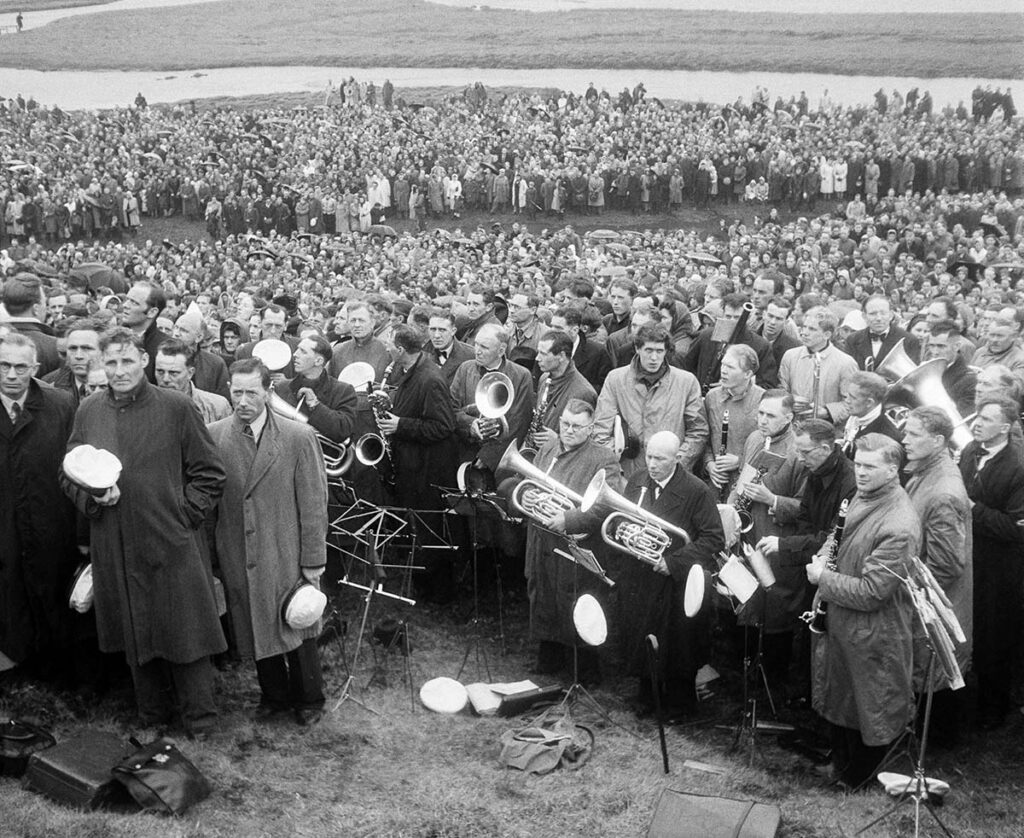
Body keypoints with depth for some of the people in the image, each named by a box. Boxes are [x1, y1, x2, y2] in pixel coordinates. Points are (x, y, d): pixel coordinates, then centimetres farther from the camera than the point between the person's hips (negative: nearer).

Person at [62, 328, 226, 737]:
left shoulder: (176, 407, -6)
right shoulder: (88, 412, 5)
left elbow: (209, 473, -1)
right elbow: (69, 475, 13)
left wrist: (185, 514, -9)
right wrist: (92, 496, -7)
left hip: (172, 545, -3)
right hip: (115, 548, 4)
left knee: (184, 632, 2)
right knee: (135, 637, 14)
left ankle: (200, 723, 17)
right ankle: (151, 718, 31)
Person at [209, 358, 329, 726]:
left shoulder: (299, 437, -9)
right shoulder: (213, 436, -2)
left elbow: (313, 504, -7)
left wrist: (313, 560, -7)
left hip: (287, 556, -2)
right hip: (238, 558, 2)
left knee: (296, 627, 10)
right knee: (256, 629, 13)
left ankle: (308, 699, 30)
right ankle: (274, 696, 33)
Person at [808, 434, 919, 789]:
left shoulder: (899, 527, -30)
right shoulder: (862, 496, -2)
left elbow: (871, 592, -28)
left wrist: (822, 578, -18)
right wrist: (827, 559, 0)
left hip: (873, 635, -9)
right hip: (841, 622, 9)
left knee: (870, 709, 14)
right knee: (838, 696, 26)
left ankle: (859, 777, 36)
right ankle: (840, 760, 48)